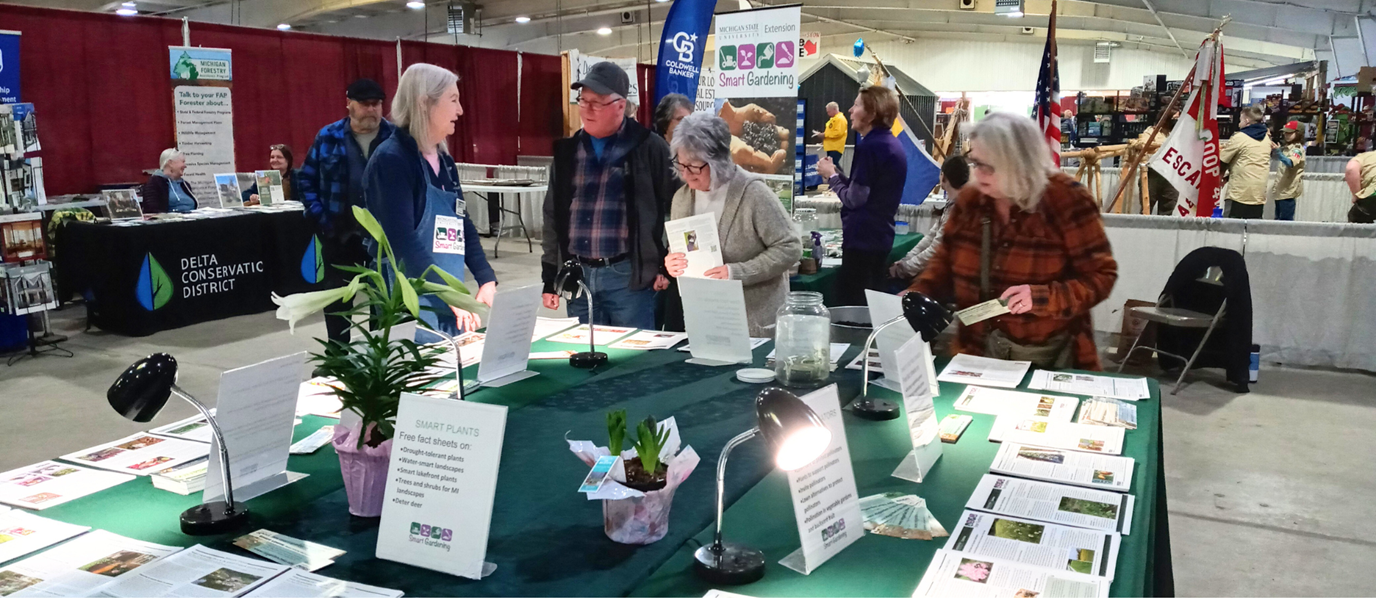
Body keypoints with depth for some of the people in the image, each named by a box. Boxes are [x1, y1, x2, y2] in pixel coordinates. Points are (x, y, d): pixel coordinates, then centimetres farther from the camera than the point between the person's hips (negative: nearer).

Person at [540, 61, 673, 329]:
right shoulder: (568, 151, 10)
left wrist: (666, 267, -5)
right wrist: (549, 278, 13)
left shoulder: (649, 148, -4)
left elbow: (673, 209, -2)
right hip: (577, 275, 5)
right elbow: (553, 217, 15)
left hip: (628, 275, -4)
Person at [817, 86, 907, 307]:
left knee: (853, 305, -4)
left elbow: (855, 199, -18)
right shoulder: (892, 144, 12)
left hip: (862, 238, -10)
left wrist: (831, 175, -4)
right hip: (879, 236, 10)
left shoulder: (870, 147, -17)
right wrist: (837, 174, 9)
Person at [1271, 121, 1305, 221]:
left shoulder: (1298, 149, -13)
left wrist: (1278, 151, -49)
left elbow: (1290, 163, -33)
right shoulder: (1286, 147, 15)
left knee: (1286, 220, -12)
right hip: (1281, 188, 10)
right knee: (1279, 219, 13)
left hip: (1289, 189, -10)